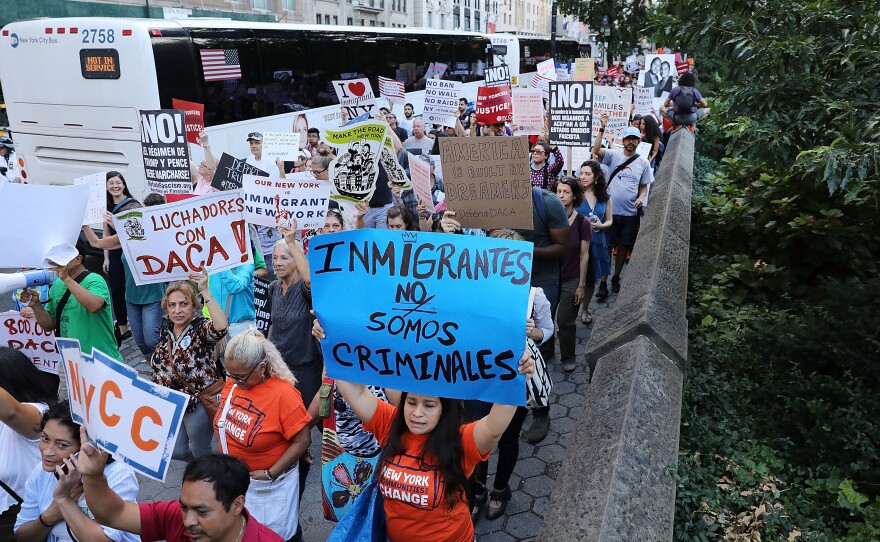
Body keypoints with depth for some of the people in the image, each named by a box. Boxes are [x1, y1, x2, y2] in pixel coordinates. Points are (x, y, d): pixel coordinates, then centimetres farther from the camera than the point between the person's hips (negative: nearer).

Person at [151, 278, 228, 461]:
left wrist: (205, 291, -45)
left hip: (199, 402, -7)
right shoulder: (166, 326, -2)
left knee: (199, 450, 7)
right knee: (176, 451, 15)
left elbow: (221, 327, -47)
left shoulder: (201, 327, -21)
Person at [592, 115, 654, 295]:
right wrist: (602, 129, -27)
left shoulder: (643, 162, 5)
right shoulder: (613, 155, -1)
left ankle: (616, 278, 27)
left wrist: (641, 197, -9)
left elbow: (644, 186, 12)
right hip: (610, 209, -2)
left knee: (623, 246, 12)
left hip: (630, 212, 2)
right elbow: (596, 150, -19)